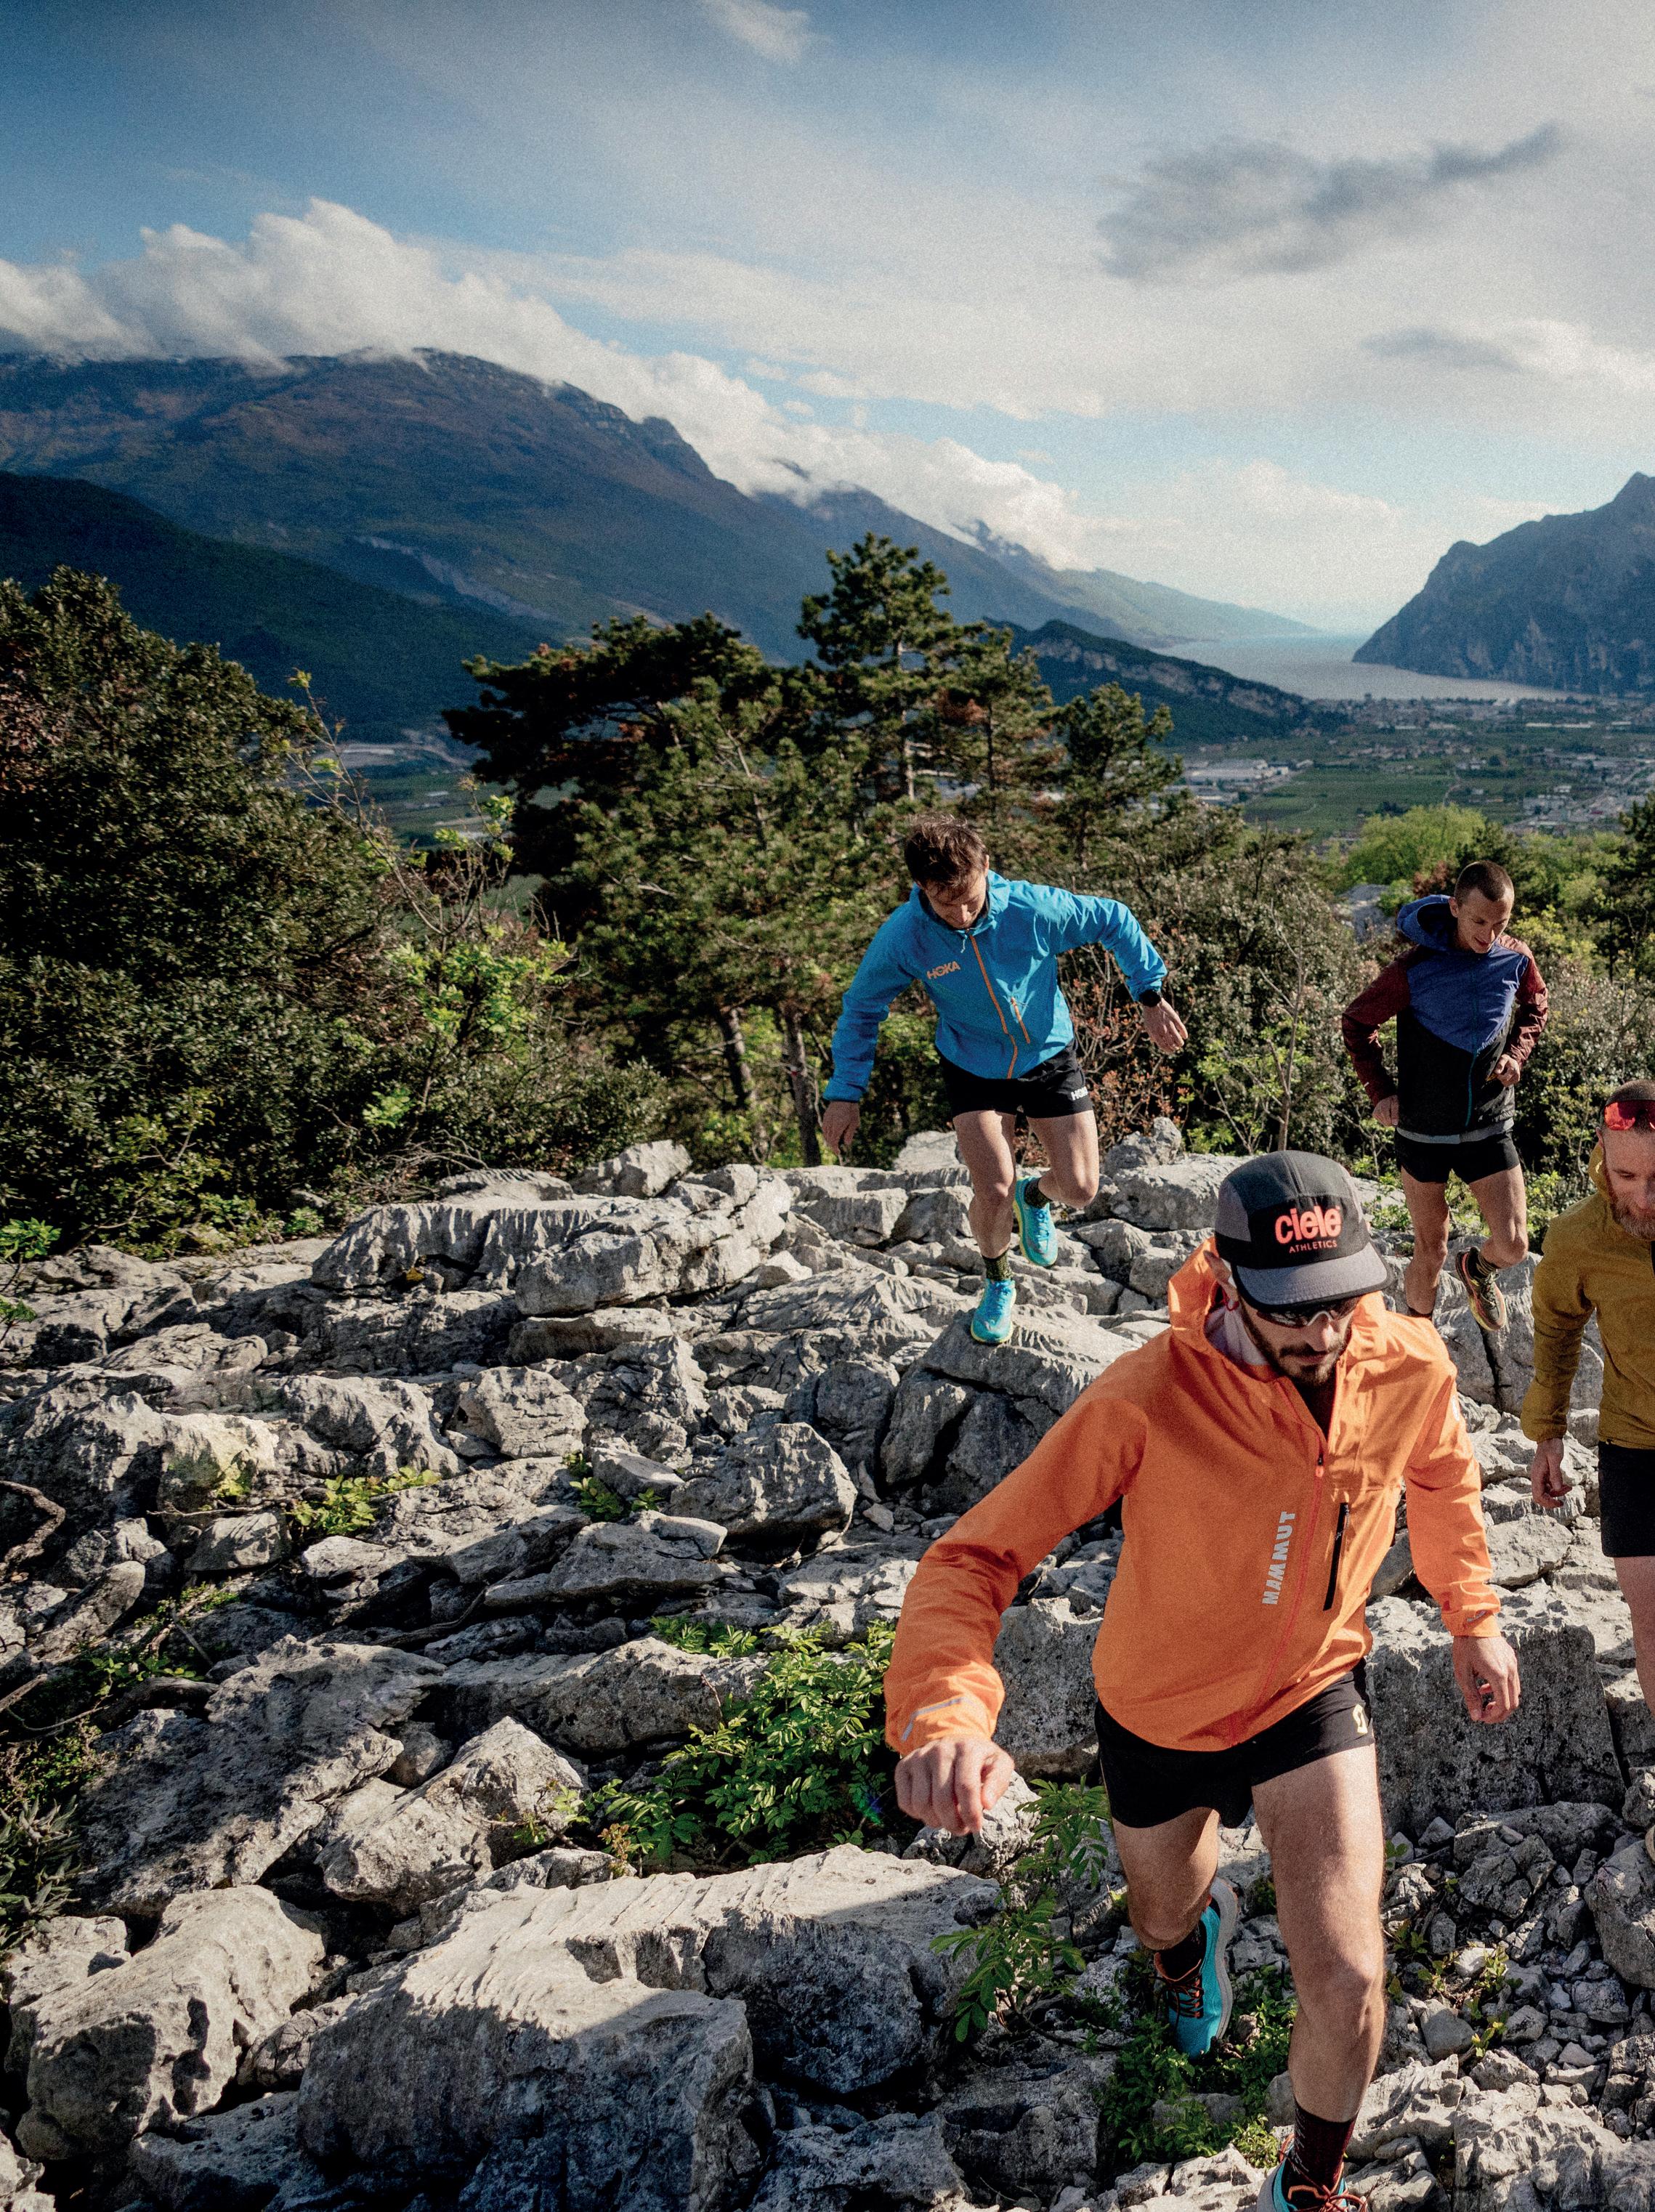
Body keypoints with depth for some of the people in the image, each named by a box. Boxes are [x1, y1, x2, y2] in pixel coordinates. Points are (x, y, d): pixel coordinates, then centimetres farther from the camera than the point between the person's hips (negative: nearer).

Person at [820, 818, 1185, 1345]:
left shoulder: (1034, 908, -28)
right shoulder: (903, 936, -25)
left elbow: (1114, 922, -9)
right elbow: (861, 1009, -8)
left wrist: (1151, 998, -10)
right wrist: (845, 1093, -9)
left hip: (1049, 1056, 1)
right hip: (974, 1068, 0)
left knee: (1080, 1188, -3)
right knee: (993, 1191, -13)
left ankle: (1036, 1195, 37)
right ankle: (998, 1284, 20)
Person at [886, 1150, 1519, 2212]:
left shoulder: (1413, 1369, -22)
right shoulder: (1150, 1397, -36)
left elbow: (1445, 1473, 5)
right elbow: (977, 1555, -36)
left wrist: (1474, 1617, 9)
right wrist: (945, 1713, -52)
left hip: (1314, 1693, 2)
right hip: (1159, 1713, -1)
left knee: (1348, 1980, -7)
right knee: (1164, 1914, 26)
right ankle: (1198, 1927, 68)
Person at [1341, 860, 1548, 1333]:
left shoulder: (1517, 959, -7)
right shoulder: (1415, 969, -17)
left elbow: (1535, 1010, 16)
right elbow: (1357, 1022, -3)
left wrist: (1517, 1054, -2)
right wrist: (1380, 1092, -8)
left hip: (1490, 1128, 2)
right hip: (1424, 1130, -2)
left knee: (1513, 1246, -5)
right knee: (1430, 1250, 7)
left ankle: (1477, 1267, 32)